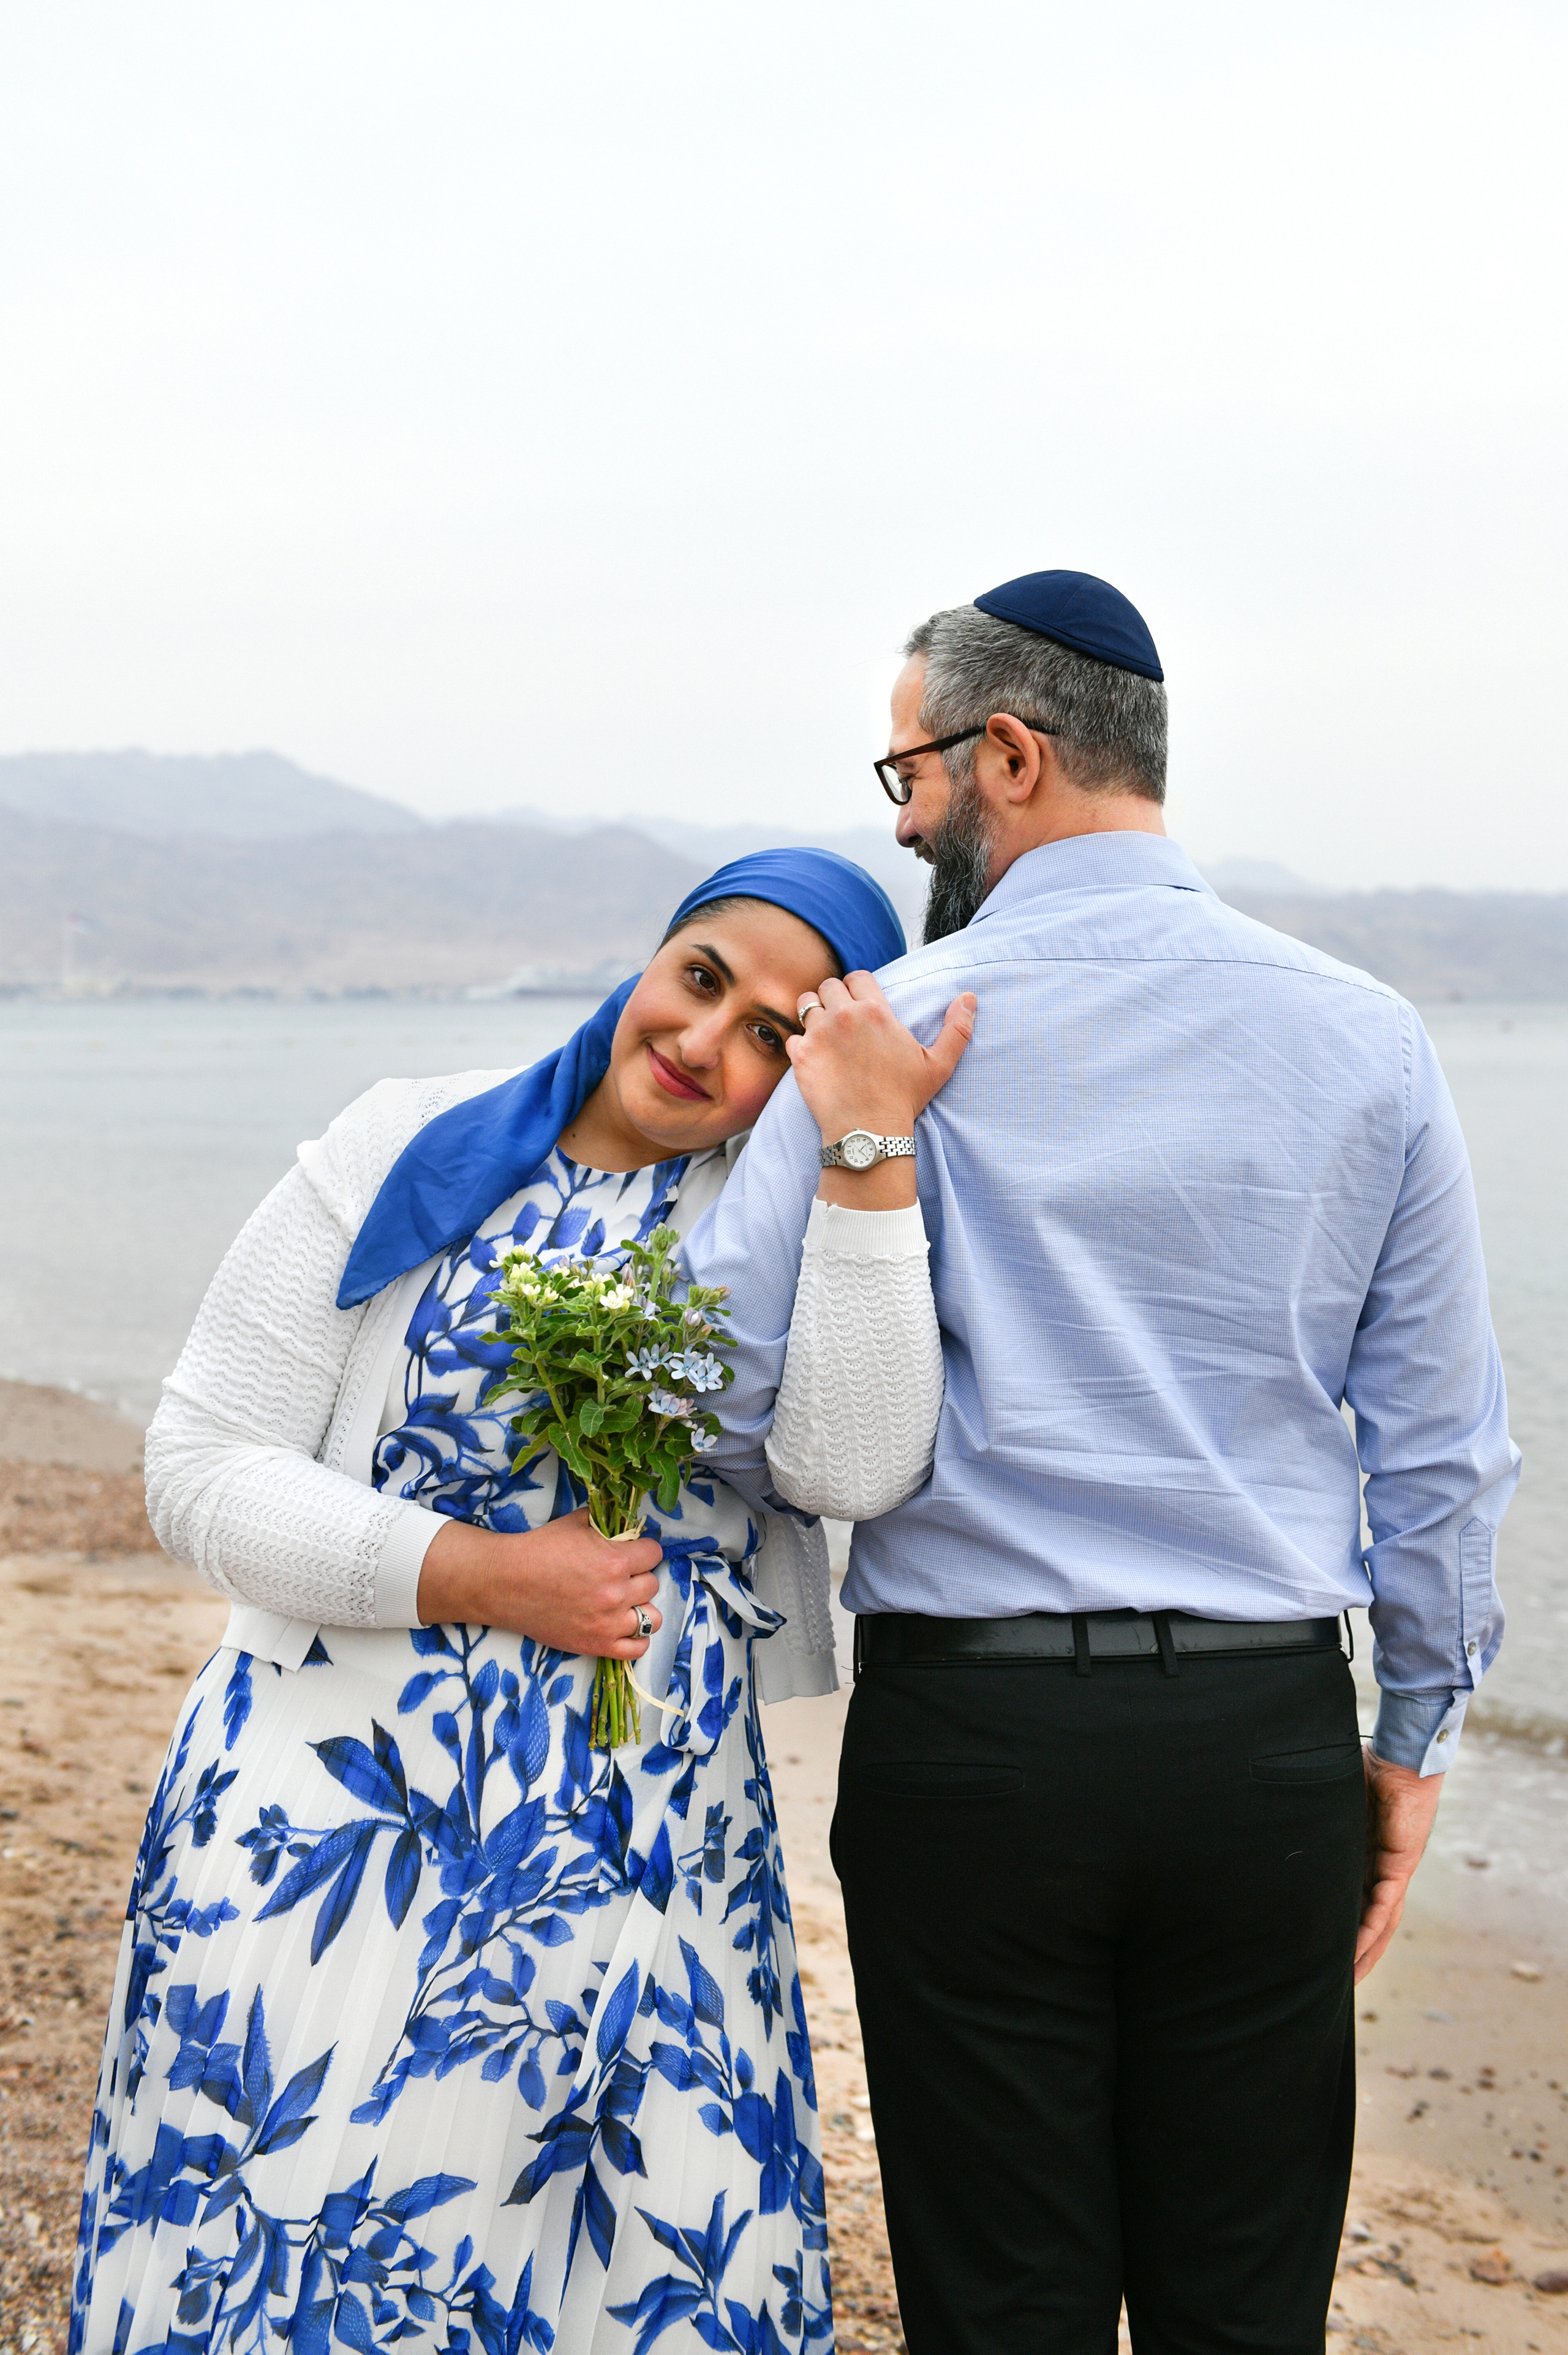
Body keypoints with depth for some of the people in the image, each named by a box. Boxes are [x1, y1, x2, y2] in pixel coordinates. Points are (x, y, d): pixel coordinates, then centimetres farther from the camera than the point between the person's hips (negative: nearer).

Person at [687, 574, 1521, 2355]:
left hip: (971, 1734, -2)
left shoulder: (892, 1028, -8)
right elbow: (1440, 1443, 5)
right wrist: (1415, 1736, 15)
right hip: (1269, 1739, 3)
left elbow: (715, 1391, -12)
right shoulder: (1361, 1037, 2)